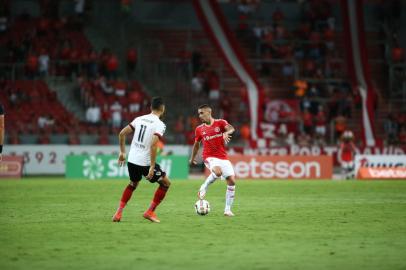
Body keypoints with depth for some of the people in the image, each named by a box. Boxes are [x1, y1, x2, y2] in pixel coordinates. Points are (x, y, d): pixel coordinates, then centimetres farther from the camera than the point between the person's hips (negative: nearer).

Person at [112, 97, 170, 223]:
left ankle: (118, 213, 20)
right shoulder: (159, 124, -11)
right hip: (145, 162, -6)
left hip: (132, 160, 6)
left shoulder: (140, 119, 8)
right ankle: (150, 212, 10)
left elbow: (122, 134, 7)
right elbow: (153, 145, -22)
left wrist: (122, 152, 17)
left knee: (133, 184, 31)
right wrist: (152, 167, -21)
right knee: (166, 183, 13)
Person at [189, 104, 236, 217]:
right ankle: (204, 188, -10)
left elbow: (231, 128, -19)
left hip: (223, 157, 1)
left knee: (232, 181, -6)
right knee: (217, 171, -34)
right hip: (210, 157, -1)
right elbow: (196, 144, 21)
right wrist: (192, 158, 26)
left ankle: (227, 209, 2)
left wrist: (226, 133, -41)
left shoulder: (220, 123, 0)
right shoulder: (199, 129, 7)